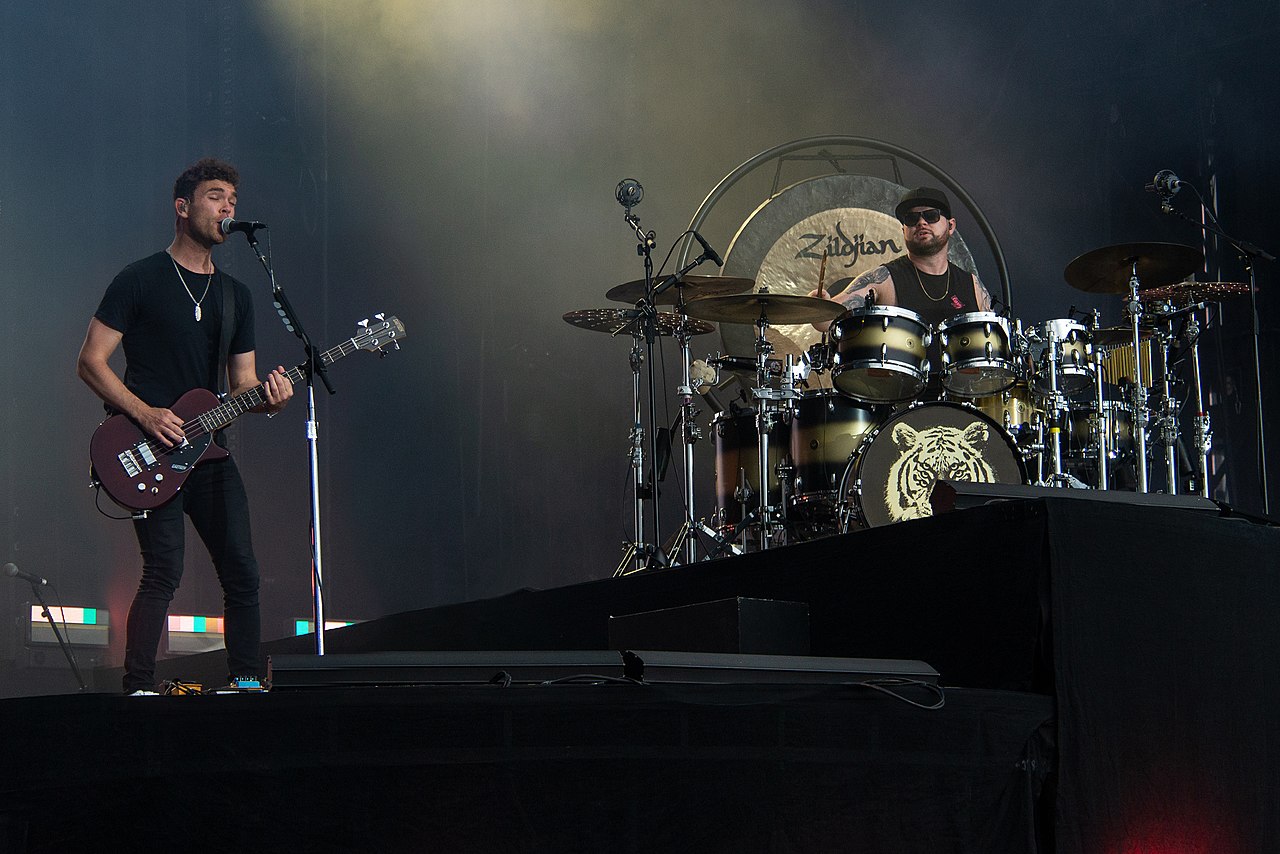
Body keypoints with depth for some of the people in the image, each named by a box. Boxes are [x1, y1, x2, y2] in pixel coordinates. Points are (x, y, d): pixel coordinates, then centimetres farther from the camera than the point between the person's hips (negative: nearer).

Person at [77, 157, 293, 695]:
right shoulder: (141, 281, -2)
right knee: (164, 572, -16)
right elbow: (90, 362, -4)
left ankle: (245, 682, 11)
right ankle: (138, 690, -11)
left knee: (242, 572, 1)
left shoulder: (236, 296, 16)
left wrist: (267, 397, -7)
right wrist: (146, 414, -15)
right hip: (149, 450, -6)